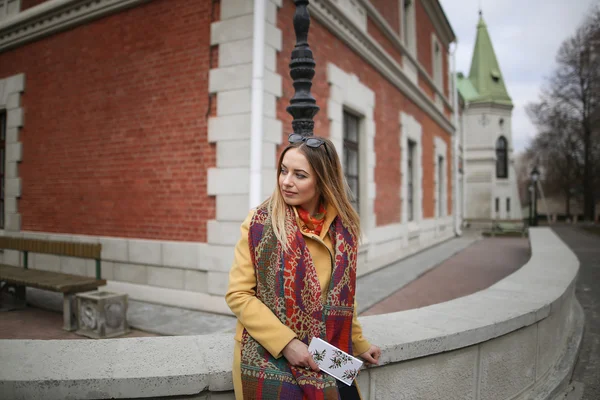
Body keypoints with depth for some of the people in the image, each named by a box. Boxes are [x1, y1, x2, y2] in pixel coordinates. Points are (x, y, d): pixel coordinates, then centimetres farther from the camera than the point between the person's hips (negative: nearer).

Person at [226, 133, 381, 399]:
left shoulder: (344, 228, -1)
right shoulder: (260, 222, -12)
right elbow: (238, 295, -11)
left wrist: (357, 343, 18)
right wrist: (286, 343, -17)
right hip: (270, 363, -3)